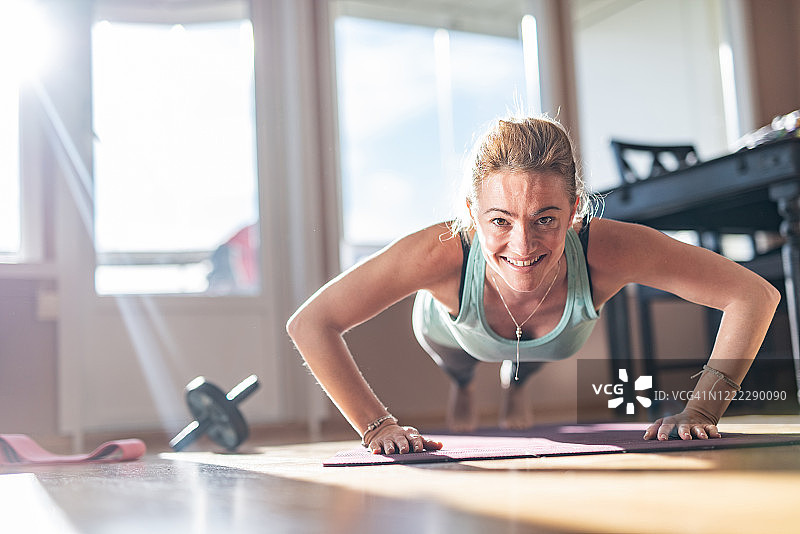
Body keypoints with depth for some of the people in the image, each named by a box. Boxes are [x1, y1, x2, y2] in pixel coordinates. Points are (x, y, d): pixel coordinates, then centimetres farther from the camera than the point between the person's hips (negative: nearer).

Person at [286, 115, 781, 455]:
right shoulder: (446, 252, -50)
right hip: (456, 333, 0)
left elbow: (756, 296, -39)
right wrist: (377, 426, -47)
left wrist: (702, 410, -46)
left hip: (560, 343, 1)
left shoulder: (605, 250, -48)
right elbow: (309, 325, -43)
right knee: (458, 368, 37)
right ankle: (462, 382, 71)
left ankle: (518, 381, 71)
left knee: (531, 367, 38)